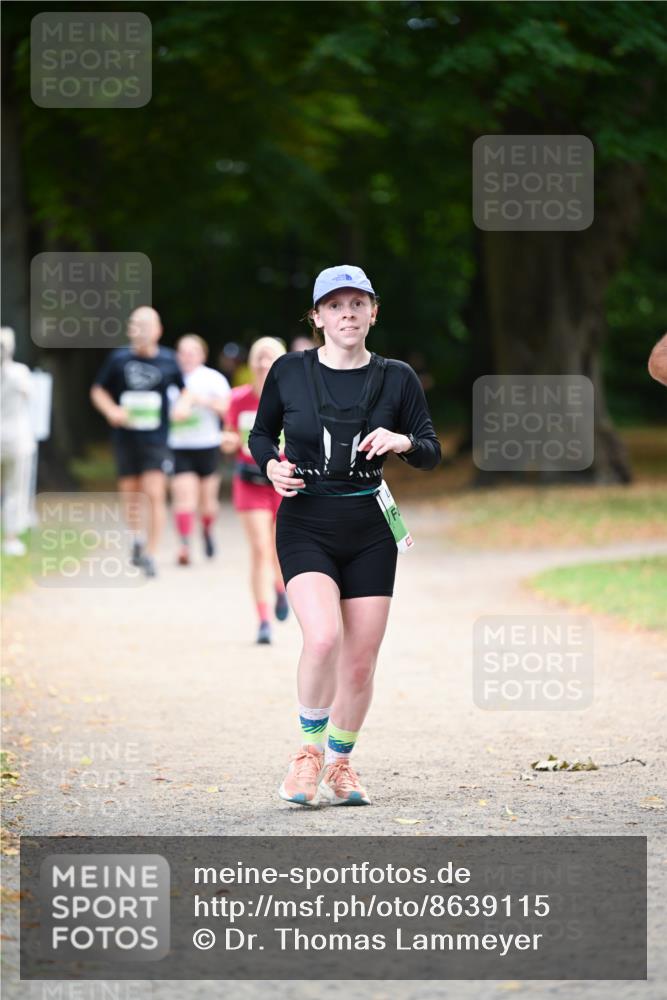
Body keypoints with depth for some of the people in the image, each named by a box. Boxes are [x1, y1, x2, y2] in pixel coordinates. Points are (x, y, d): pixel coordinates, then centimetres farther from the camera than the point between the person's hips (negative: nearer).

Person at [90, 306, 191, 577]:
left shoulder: (168, 360, 0)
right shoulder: (119, 359, -1)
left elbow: (183, 390, 16)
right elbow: (98, 391, 9)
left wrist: (183, 405, -5)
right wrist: (111, 410, -10)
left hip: (155, 440, -1)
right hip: (125, 439, 2)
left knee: (155, 495, -13)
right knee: (130, 494, 10)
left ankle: (150, 554, -8)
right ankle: (137, 538, 37)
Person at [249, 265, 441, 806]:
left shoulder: (397, 378, 1)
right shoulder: (290, 371, -1)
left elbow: (432, 453, 5)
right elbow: (261, 433, 13)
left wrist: (403, 442, -16)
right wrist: (271, 465, -7)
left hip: (370, 532, 2)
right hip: (306, 525, -2)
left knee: (360, 662, 3)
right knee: (323, 638, -24)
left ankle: (339, 763, 25)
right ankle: (309, 749, -2)